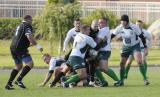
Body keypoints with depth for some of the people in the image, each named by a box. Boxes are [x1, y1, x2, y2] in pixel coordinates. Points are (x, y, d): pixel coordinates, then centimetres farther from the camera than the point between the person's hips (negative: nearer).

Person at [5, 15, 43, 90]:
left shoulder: (20, 26, 24)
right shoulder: (27, 26, -5)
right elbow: (29, 36, -22)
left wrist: (32, 44, 36)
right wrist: (37, 45, -22)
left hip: (13, 48, 10)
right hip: (20, 49, -10)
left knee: (18, 66, 20)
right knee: (30, 64, -11)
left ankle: (9, 83, 14)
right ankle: (19, 80, -20)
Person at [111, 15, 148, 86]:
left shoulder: (134, 27, -20)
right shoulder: (119, 28, -10)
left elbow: (141, 36, -11)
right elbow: (112, 36, 1)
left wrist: (145, 47, -10)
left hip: (135, 46, -4)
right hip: (126, 47, 4)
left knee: (139, 61, -22)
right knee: (122, 63, 2)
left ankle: (145, 78, -14)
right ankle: (121, 81, 16)